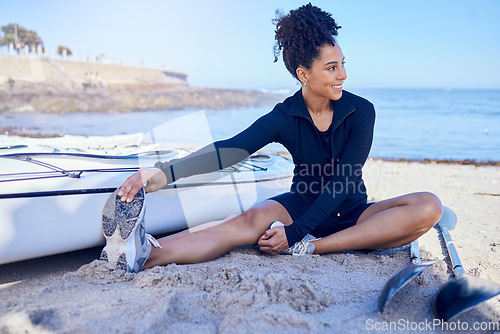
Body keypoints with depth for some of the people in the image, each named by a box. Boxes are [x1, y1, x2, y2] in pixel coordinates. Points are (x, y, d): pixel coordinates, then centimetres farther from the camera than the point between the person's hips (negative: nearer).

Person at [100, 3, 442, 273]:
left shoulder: (361, 111, -11)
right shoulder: (285, 117, -9)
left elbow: (341, 183, -18)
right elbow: (231, 149, -24)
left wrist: (296, 233, -29)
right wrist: (166, 172, -41)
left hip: (351, 212, 1)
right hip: (302, 204, 0)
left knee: (429, 206, -27)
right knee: (250, 220, -32)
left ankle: (311, 246, -36)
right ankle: (148, 253, -54)